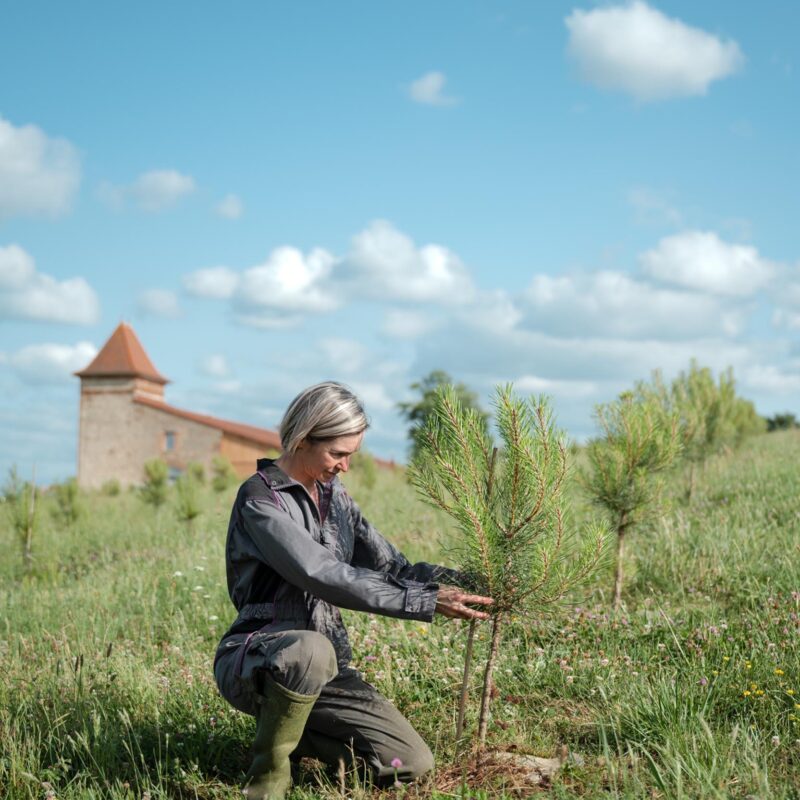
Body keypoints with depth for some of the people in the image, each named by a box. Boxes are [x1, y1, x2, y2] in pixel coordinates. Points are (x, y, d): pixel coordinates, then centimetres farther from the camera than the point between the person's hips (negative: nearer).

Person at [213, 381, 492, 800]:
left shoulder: (332, 494, 10)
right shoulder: (260, 498, -16)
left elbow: (390, 565, 4)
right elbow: (327, 578, -26)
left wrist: (459, 581, -14)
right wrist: (428, 603, -28)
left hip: (324, 668, 7)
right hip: (253, 661, -7)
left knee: (412, 764, -5)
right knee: (311, 650, -42)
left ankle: (289, 727, 15)